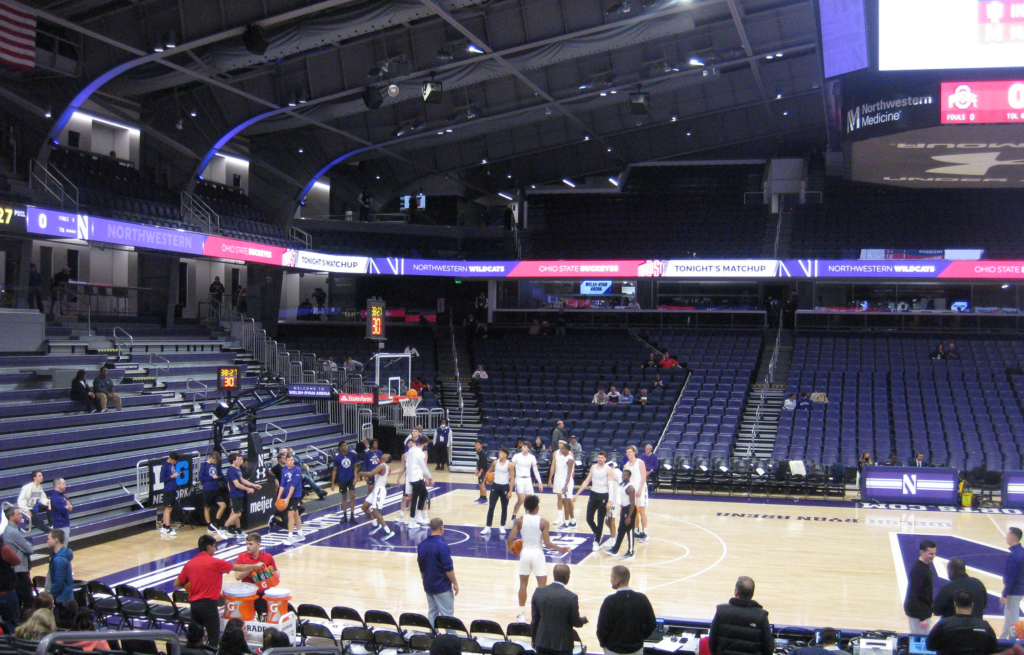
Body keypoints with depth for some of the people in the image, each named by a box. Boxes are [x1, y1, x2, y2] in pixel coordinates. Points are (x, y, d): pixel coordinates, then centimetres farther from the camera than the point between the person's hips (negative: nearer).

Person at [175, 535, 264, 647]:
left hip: (193, 604, 5)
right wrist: (256, 566, 17)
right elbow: (240, 568, 2)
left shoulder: (189, 564, 5)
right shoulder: (215, 563, -7)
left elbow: (177, 584, 8)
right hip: (208, 603, -5)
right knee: (214, 636, 2)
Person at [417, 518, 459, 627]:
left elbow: (421, 568, 11)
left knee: (432, 612, 15)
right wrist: (455, 583, -8)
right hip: (442, 587, -7)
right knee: (447, 614, 1)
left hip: (428, 586, 7)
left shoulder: (421, 545, 1)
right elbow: (448, 569, -19)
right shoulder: (442, 545, -21)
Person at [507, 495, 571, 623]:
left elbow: (510, 539, -10)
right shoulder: (543, 522, -11)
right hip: (537, 554, -2)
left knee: (523, 584, 15)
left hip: (525, 553, 2)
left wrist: (510, 549, 11)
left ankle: (522, 614, 19)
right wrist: (561, 548, -1)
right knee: (542, 585, 8)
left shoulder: (519, 521, -5)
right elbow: (547, 543, -14)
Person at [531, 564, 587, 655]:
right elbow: (576, 622, -8)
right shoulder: (571, 597, -19)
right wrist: (584, 620, 15)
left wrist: (534, 639, 13)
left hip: (542, 642, 3)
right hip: (563, 644, -3)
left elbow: (534, 620, 0)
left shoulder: (538, 592, -8)